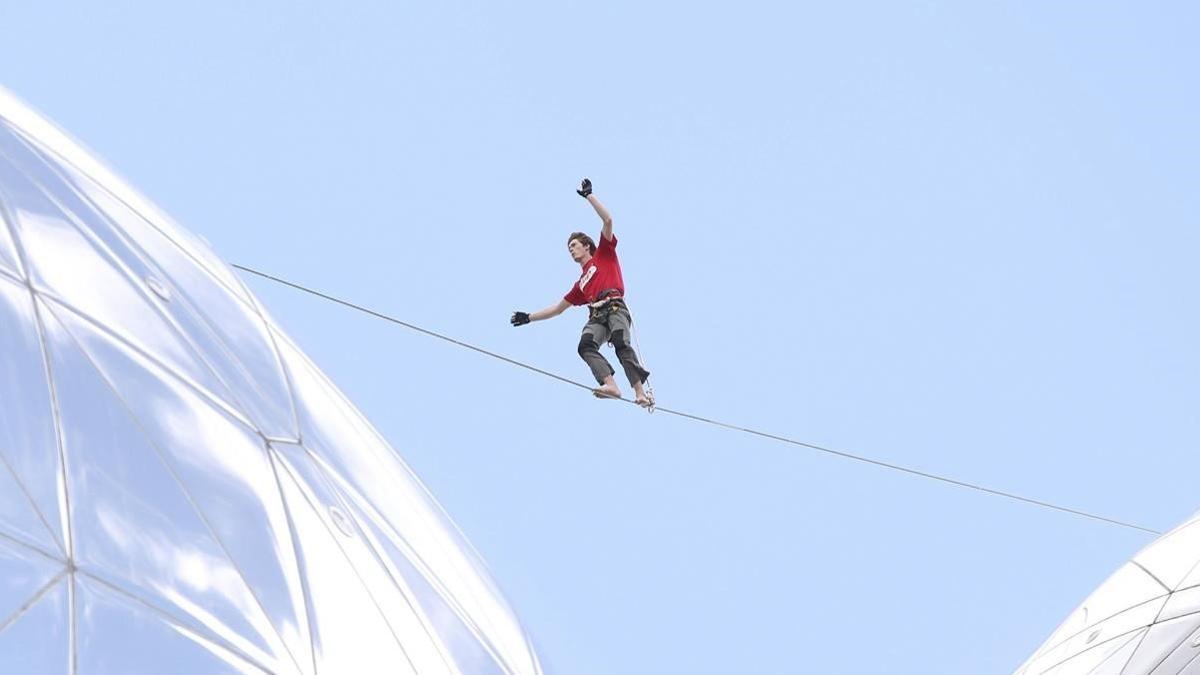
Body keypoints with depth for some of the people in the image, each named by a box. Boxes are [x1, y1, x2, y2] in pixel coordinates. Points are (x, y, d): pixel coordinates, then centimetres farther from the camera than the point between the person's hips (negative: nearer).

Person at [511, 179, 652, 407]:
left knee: (621, 344, -29)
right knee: (586, 345, -27)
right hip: (596, 316, 5)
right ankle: (610, 385, -46)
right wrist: (529, 317, 40)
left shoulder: (604, 255, 21)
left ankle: (640, 392, -38)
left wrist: (588, 196, 11)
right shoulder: (580, 285, 34)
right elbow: (558, 308, 40)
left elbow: (607, 220, 11)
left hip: (615, 308, -5)